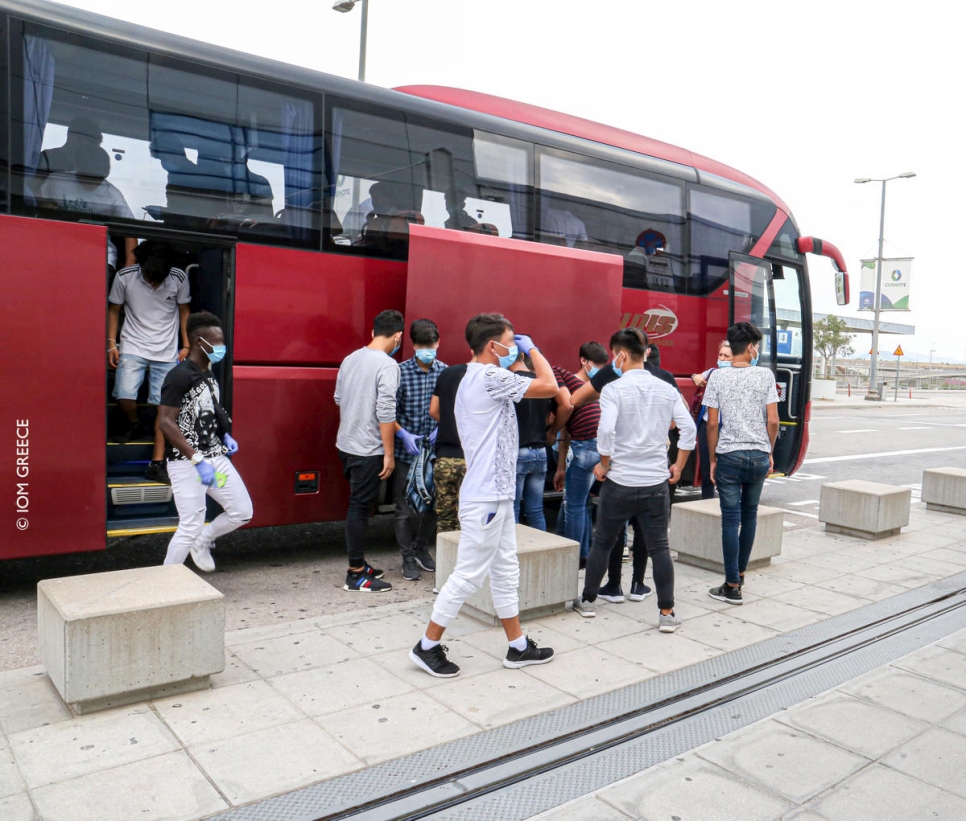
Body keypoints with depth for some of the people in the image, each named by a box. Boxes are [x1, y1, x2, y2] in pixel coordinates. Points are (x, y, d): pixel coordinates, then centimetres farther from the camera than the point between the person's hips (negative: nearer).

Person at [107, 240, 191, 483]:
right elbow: (114, 310, 4)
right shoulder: (124, 277, -8)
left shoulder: (179, 279, -8)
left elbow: (184, 311, 6)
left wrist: (186, 345, 3)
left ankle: (157, 464, 3)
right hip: (133, 347, 0)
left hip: (167, 353, 0)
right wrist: (112, 344, -1)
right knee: (124, 396, -17)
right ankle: (134, 424, 20)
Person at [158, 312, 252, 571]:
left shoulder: (209, 374, 12)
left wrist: (225, 436, 9)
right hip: (186, 463, -8)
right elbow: (165, 423, -21)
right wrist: (197, 460, -25)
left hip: (215, 457, 8)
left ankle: (202, 542, 32)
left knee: (242, 511, 8)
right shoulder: (180, 376, -15)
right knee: (191, 527, -5)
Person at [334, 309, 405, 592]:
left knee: (358, 505, 17)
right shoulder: (388, 365, -16)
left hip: (345, 444, 8)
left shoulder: (350, 359, 8)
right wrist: (389, 453, -14)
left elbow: (339, 399, 17)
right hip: (368, 449, -8)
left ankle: (358, 562, 28)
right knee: (360, 508, -1)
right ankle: (356, 575, 8)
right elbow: (385, 412, -20)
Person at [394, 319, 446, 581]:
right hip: (406, 450, -3)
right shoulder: (401, 372, -9)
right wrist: (403, 434, -19)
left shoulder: (445, 372, 0)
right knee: (405, 508, 5)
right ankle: (408, 558, 21)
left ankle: (421, 548, 35)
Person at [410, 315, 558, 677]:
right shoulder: (491, 377, -17)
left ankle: (518, 646, 26)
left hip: (496, 494, 11)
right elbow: (549, 386, -17)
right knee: (468, 575, -1)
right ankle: (427, 647, 12)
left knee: (506, 573, 16)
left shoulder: (473, 379, 14)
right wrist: (531, 348, -6)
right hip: (485, 497, -11)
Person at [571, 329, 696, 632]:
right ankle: (667, 614, 9)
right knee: (659, 547, 8)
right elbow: (689, 429, 0)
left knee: (602, 543, 13)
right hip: (657, 482, 3)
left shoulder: (613, 389, -10)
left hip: (620, 482, -2)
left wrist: (604, 465, -7)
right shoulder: (667, 390, 3)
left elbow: (606, 430, -21)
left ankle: (587, 601, 27)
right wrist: (678, 465, 10)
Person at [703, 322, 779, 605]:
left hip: (729, 456, -2)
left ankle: (732, 587, 4)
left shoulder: (718, 376, -3)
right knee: (750, 515, 17)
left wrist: (712, 459, 5)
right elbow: (773, 420, -2)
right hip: (759, 456, 2)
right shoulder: (765, 375, -1)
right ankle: (740, 573, 31)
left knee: (731, 519, 1)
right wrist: (770, 453, 12)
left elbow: (713, 423, -5)